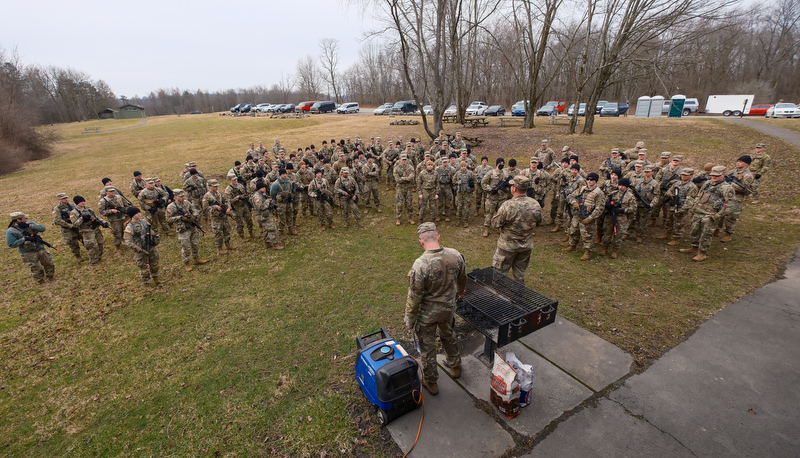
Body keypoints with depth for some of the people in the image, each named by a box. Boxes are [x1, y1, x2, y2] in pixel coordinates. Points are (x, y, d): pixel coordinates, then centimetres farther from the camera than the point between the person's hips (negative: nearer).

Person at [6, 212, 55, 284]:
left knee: (49, 264, 15)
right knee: (37, 270, 2)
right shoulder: (11, 231, -10)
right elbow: (11, 244, -13)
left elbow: (43, 228, -8)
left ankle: (50, 278, 35)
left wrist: (29, 225, -18)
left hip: (41, 249, 5)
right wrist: (24, 239, -22)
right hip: (29, 254, -5)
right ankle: (42, 282, 20)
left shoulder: (29, 224, 4)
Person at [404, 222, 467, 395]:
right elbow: (462, 278, 4)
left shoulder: (420, 265, -32)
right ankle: (455, 367, 52)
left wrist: (410, 319, -7)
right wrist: (459, 292, 25)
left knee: (427, 347, 17)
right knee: (448, 336, 31)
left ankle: (431, 382, 36)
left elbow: (414, 297, -23)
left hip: (427, 314, -5)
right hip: (449, 308, 5)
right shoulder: (455, 255, -15)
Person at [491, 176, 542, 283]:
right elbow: (539, 222, 7)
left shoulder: (507, 206, -26)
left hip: (508, 246, -5)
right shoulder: (536, 205, -10)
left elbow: (495, 224, -16)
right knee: (520, 275, 22)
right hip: (526, 246, 5)